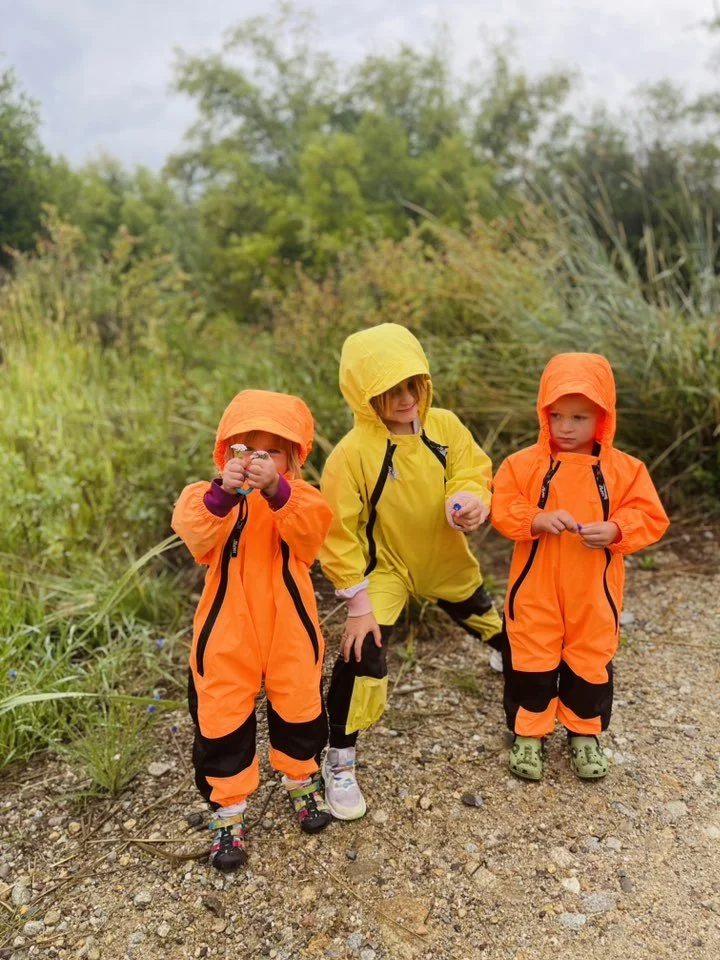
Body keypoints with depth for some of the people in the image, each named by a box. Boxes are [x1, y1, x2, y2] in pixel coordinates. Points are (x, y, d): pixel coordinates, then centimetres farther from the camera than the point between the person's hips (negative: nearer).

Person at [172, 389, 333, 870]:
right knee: (223, 723, 10)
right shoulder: (209, 497, -5)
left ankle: (302, 782, 46)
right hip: (228, 636, 0)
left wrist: (276, 491, -46)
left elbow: (310, 528, -28)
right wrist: (223, 492, -46)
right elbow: (196, 533, -28)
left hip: (289, 632, 1)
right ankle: (229, 811, 31)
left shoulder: (300, 496, -5)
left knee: (299, 711, 19)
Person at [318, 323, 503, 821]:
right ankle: (340, 760, 9)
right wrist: (358, 601, -20)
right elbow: (339, 532, -22)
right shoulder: (353, 452, -26)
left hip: (446, 560, 5)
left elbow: (471, 471, -7)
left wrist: (471, 501, -32)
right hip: (384, 569, -5)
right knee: (363, 657, -16)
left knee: (497, 626, 25)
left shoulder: (445, 426, -13)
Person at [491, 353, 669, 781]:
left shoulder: (623, 468, -5)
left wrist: (614, 530, -22)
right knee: (530, 660, 9)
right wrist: (538, 520, -25)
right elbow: (503, 510, -8)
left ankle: (586, 734, 36)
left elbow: (650, 517, -4)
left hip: (593, 591, 1)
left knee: (591, 662, 15)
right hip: (536, 588, -1)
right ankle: (528, 733, 29)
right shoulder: (525, 463, -7)